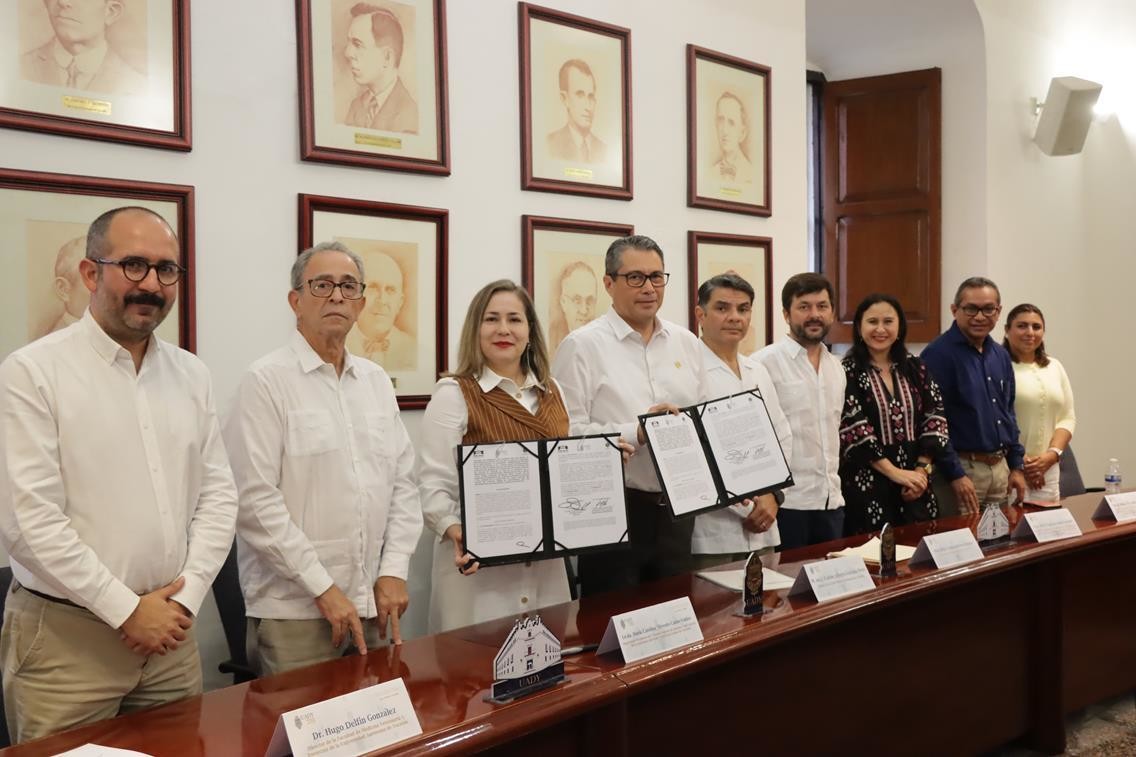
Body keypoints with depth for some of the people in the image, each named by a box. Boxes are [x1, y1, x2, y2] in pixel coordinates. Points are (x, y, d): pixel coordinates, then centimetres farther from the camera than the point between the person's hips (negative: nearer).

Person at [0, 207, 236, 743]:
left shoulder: (191, 375, 8)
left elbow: (217, 494, 8)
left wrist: (185, 595, -5)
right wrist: (126, 609, -13)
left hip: (169, 628, 5)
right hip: (65, 635, -5)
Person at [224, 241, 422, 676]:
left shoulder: (376, 381, 12)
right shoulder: (267, 381, -7)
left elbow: (403, 482, 12)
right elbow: (255, 501, -14)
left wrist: (394, 571, 1)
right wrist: (324, 587, -14)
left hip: (371, 601, 6)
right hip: (294, 606, -6)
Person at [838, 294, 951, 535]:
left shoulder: (915, 368, 9)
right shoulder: (848, 372, -6)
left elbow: (935, 418, 6)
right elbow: (853, 428, -12)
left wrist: (923, 469, -6)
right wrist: (895, 472, -16)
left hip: (915, 485, 4)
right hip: (867, 485, -4)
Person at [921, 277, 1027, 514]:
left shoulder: (1000, 355, 11)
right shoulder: (938, 354, -13)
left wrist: (1016, 466, 14)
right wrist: (955, 474, -19)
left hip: (1000, 468, 8)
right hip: (961, 468, -7)